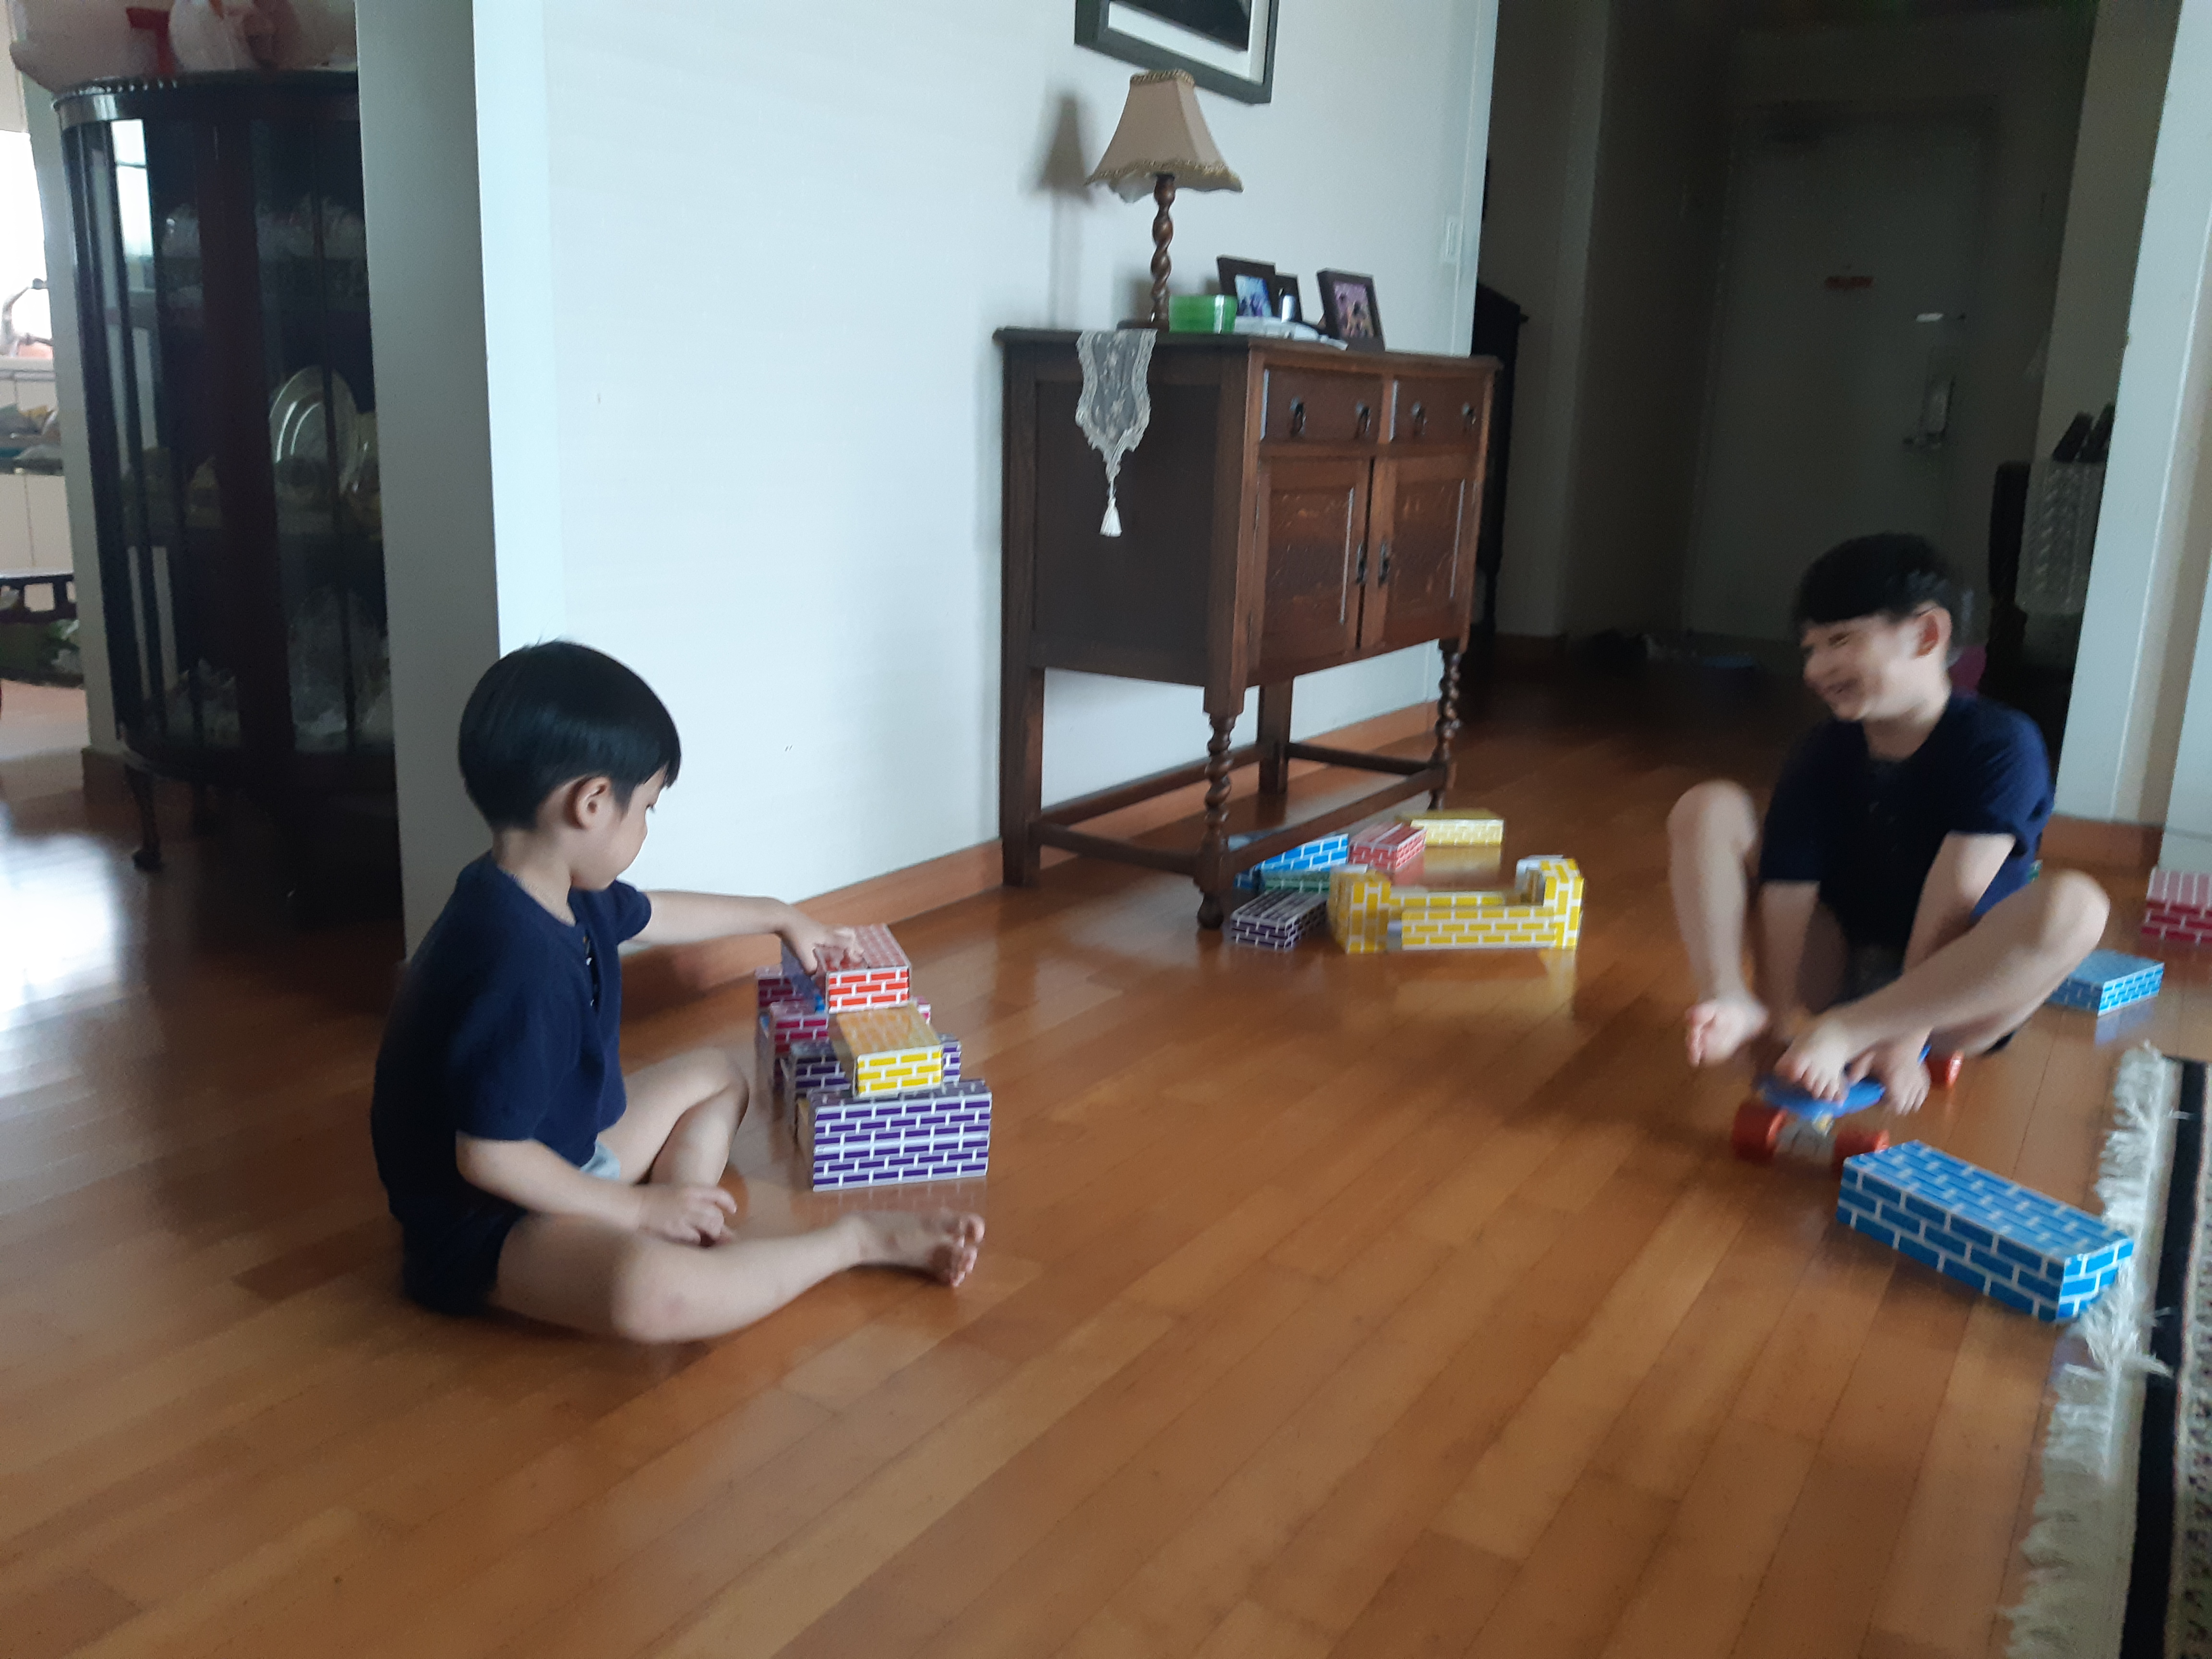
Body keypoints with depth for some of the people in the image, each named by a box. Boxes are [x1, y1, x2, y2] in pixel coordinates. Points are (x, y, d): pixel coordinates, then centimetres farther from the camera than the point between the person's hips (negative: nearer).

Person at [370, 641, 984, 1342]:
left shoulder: (556, 893, -1)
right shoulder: (523, 967, -33)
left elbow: (654, 915, 22)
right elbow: (489, 1156, -31)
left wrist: (778, 917, 34)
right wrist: (638, 1210, -19)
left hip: (560, 1157, 11)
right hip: (486, 1216, -11)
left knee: (713, 1075, 23)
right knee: (648, 1292, -38)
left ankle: (691, 1234, -4)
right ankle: (857, 1240, -15)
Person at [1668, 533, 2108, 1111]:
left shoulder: (2000, 745, -14)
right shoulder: (1819, 758, -5)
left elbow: (1950, 903, -23)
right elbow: (1787, 899, -15)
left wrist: (1904, 1041, -29)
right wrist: (1783, 1025, -27)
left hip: (1946, 993, -3)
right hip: (1836, 972, 3)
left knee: (2071, 904, -33)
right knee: (1707, 808, -10)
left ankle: (1840, 1031, -32)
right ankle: (1733, 1002, -32)